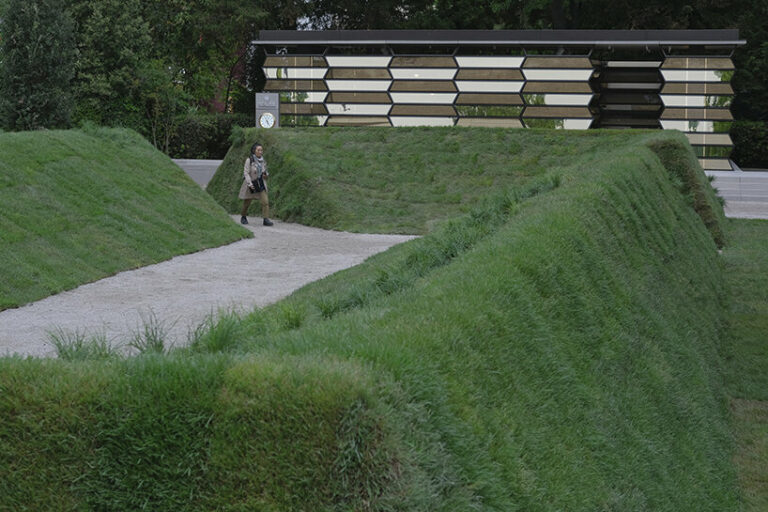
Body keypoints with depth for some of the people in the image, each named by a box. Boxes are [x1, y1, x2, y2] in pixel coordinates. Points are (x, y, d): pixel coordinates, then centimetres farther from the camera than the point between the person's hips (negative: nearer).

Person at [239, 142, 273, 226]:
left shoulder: (263, 161, 2)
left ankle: (266, 219, -15)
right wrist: (250, 184, -26)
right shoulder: (249, 160, -13)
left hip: (261, 184, 3)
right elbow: (246, 173, -16)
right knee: (247, 202, 12)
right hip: (250, 184, -3)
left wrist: (266, 175, -7)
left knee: (265, 201, -14)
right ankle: (243, 217, 36)